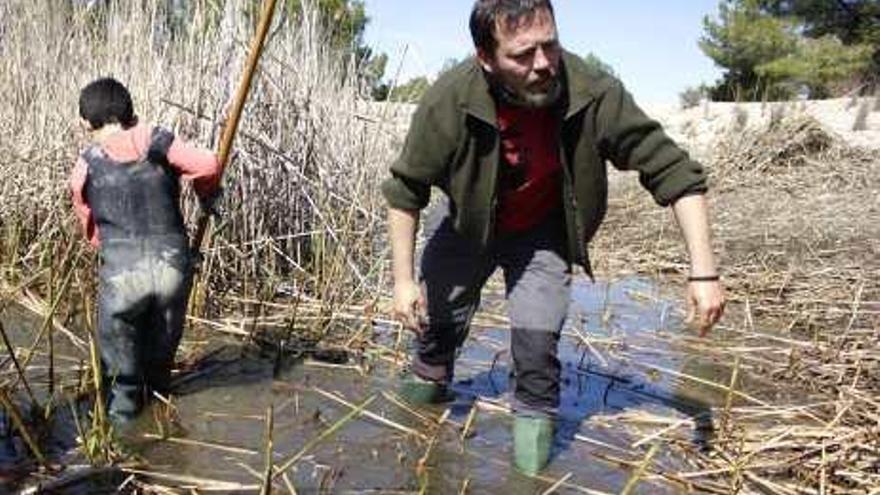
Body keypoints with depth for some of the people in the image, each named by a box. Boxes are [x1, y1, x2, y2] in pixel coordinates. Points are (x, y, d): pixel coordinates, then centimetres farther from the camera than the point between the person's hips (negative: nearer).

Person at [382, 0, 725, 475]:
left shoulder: (595, 96, -33)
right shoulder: (449, 101, -33)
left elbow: (675, 173, -26)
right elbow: (405, 190, -19)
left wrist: (703, 272, -30)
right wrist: (403, 279, -18)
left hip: (544, 231, -1)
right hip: (467, 221, 1)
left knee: (537, 334, -13)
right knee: (436, 315, 14)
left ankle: (535, 418, 17)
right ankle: (428, 381, 47)